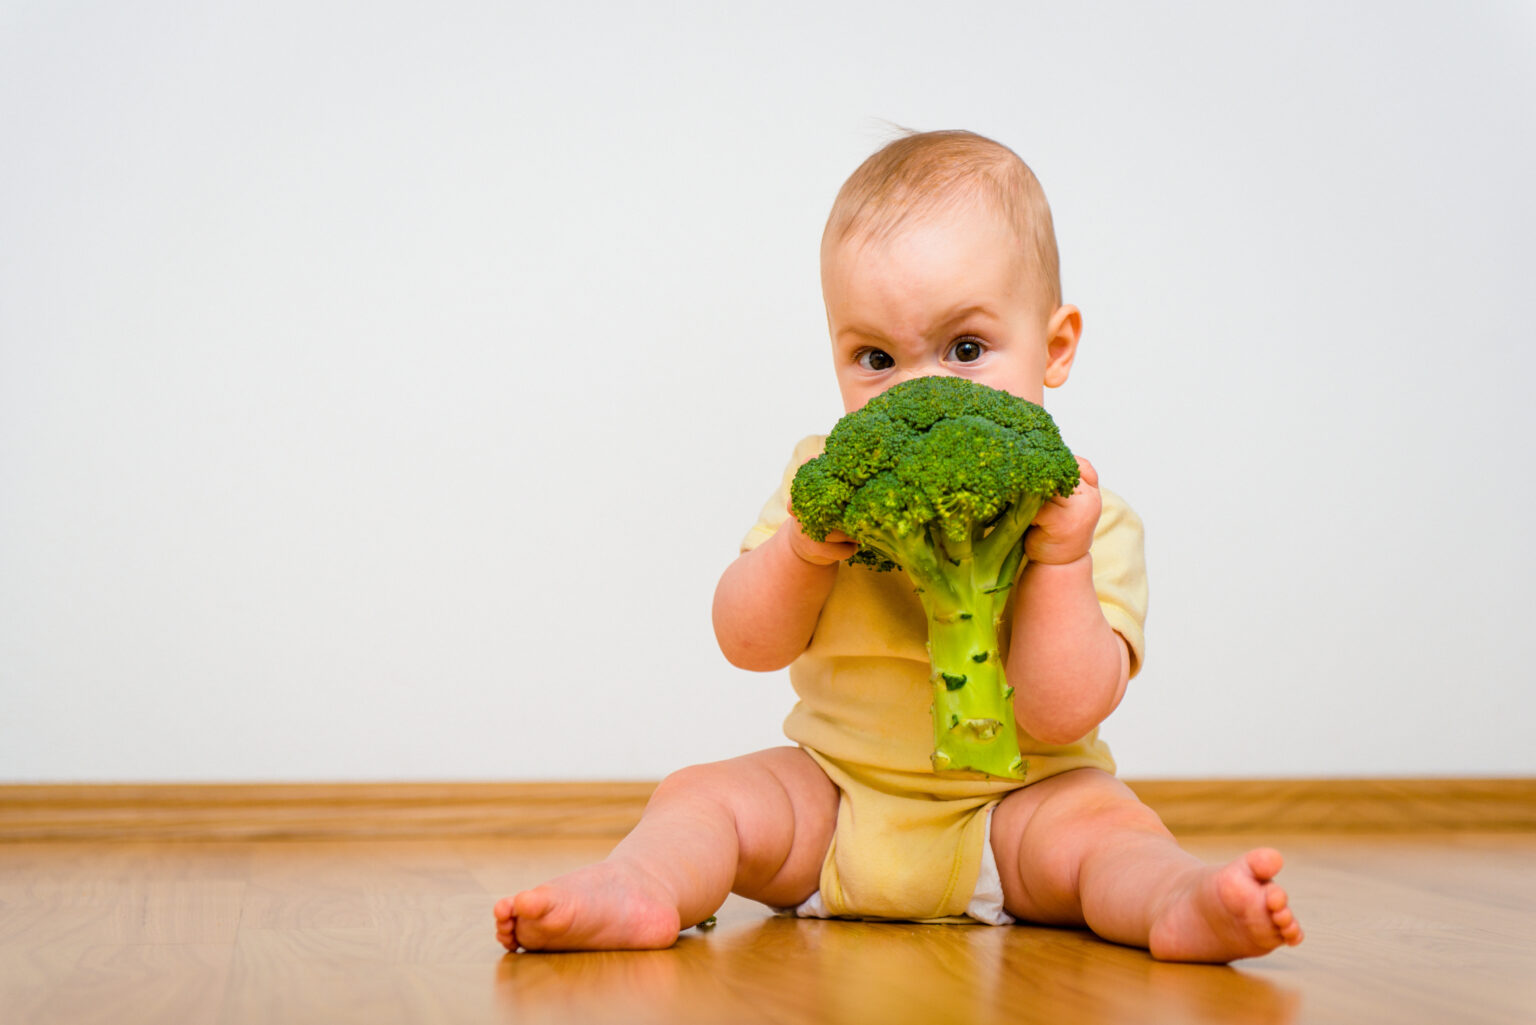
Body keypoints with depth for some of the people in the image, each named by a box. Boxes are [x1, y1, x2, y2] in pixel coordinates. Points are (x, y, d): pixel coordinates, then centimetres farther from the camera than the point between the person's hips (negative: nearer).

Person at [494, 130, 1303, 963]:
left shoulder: (1080, 515, -13)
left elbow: (1059, 716, -19)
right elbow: (747, 644, -5)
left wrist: (1058, 560, -29)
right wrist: (803, 550, -23)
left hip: (1015, 803, -2)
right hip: (829, 791, 3)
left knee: (1105, 820, -28)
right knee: (702, 795, -15)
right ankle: (636, 892, -38)